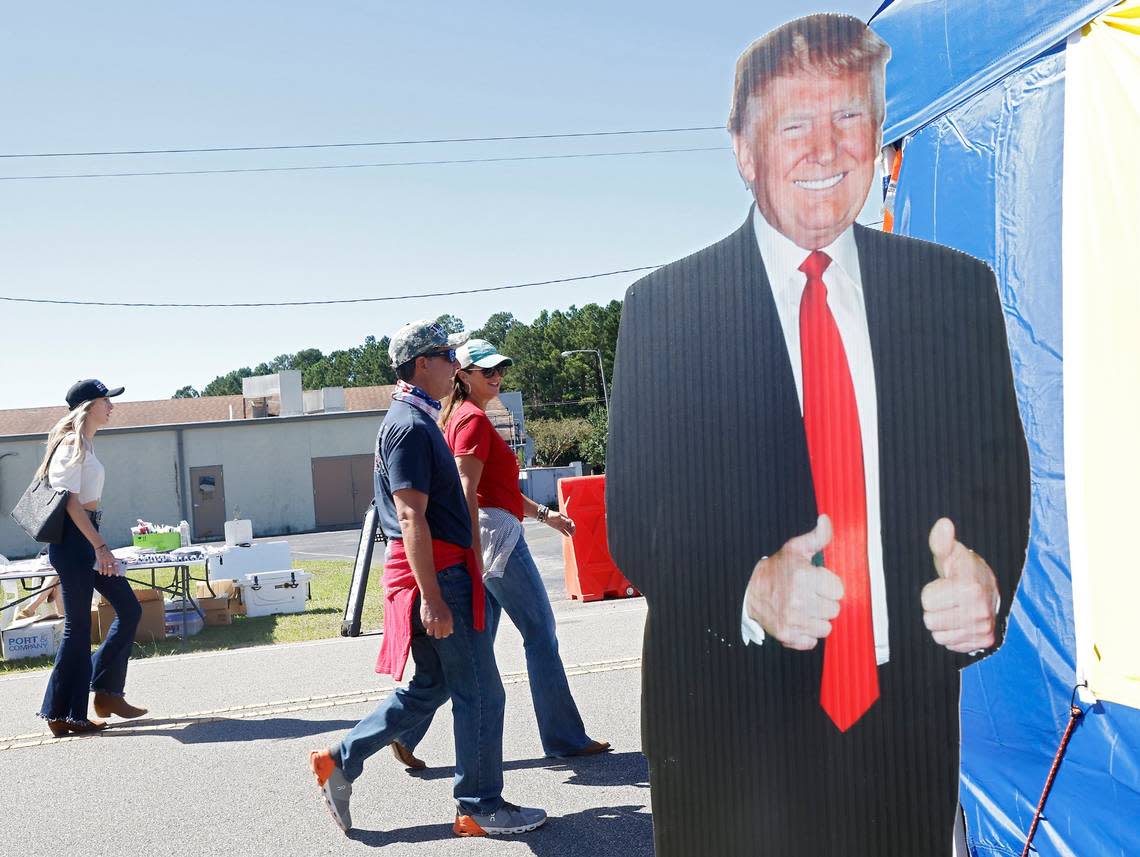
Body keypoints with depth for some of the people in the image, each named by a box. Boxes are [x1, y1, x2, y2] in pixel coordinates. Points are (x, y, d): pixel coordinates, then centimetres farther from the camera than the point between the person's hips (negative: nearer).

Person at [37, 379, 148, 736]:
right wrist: (100, 546, -24)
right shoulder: (73, 445, -13)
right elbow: (70, 501, -21)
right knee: (79, 625, -3)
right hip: (73, 538, -10)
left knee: (129, 608, 10)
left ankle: (107, 692, 16)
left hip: (87, 537, 10)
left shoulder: (85, 444, 16)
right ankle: (62, 714, 8)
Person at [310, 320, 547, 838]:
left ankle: (338, 762, 23)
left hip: (440, 571, 10)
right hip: (437, 573, -10)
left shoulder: (415, 420, 17)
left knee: (430, 687, 18)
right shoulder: (411, 425, -16)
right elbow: (411, 517, -22)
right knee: (480, 692, 1)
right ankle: (480, 808, 14)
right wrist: (432, 597, -24)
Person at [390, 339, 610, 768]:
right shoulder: (473, 419, -10)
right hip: (494, 534, -10)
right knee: (540, 632, 1)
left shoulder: (465, 417, 20)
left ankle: (406, 733, 11)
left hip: (483, 541, 10)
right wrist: (474, 553, -25)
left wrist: (543, 513, 23)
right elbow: (467, 492, -19)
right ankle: (565, 737, 12)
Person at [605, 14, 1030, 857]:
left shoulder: (959, 290, 1)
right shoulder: (663, 307, -6)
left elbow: (998, 472, 5)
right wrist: (749, 591, -24)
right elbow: (634, 518, -7)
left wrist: (986, 574, -16)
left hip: (908, 727, 3)